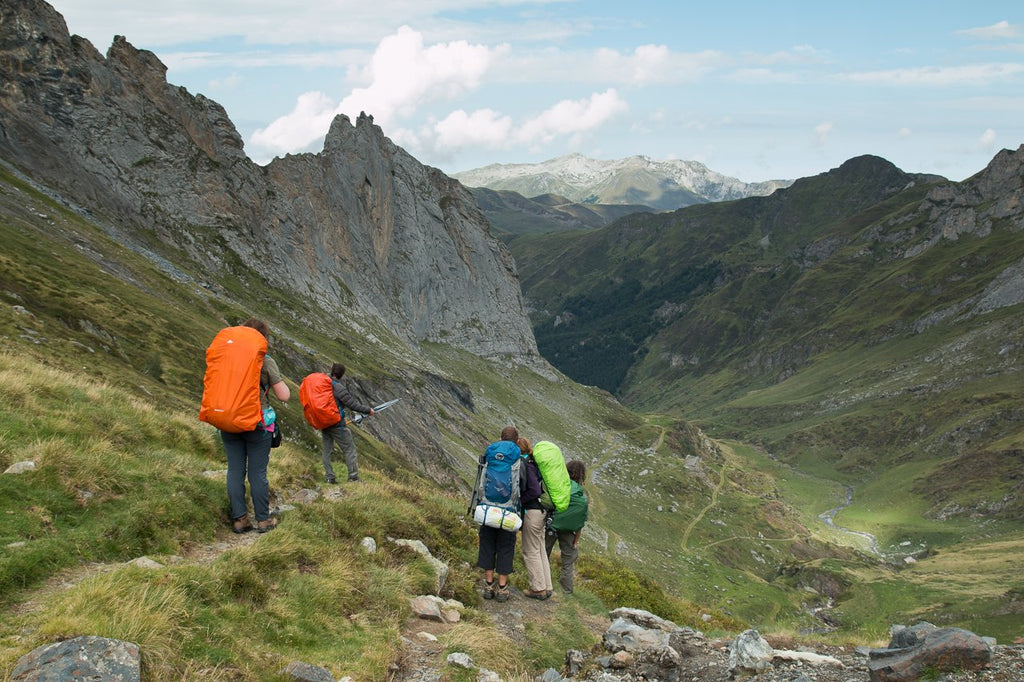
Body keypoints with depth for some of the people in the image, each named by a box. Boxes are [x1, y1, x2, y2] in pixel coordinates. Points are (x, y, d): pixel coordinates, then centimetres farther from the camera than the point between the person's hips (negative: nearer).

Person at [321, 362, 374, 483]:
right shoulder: (338, 388, -19)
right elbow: (352, 404, -17)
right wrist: (368, 410, -5)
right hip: (336, 424, -7)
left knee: (327, 450, 13)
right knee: (349, 449, 2)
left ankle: (329, 477, 15)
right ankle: (354, 478, 2)